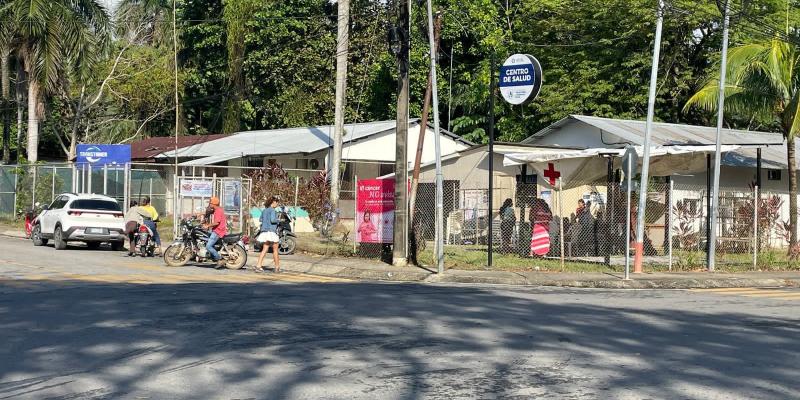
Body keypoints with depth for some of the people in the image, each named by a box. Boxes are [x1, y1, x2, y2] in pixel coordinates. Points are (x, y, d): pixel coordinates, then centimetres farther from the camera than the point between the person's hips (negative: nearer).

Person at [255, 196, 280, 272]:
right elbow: (272, 220, -20)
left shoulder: (264, 211, 14)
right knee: (275, 250, 4)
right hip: (271, 231, -7)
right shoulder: (272, 210, -10)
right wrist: (277, 221, -1)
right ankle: (277, 267, 10)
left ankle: (258, 265, -6)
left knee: (264, 250, 5)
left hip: (264, 231, 7)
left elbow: (261, 219, 18)